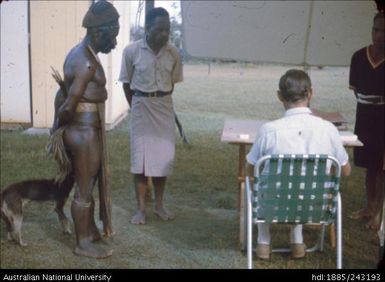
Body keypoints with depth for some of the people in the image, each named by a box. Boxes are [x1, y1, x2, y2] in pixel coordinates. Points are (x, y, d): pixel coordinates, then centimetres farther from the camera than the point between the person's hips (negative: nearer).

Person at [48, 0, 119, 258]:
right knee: (84, 188, 2)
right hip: (85, 131, -10)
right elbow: (70, 104, -21)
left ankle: (91, 231, 36)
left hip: (83, 129, 10)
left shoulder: (79, 53, 12)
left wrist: (57, 128, 13)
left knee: (89, 183, 21)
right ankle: (83, 243, 16)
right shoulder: (87, 62, -21)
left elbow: (62, 94, 14)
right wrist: (59, 127, -3)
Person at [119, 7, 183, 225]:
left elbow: (173, 83, 9)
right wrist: (137, 106, 8)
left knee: (163, 157, 7)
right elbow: (127, 83, 1)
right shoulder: (131, 51, -11)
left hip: (165, 108, 2)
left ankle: (159, 205, 22)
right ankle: (141, 208, 12)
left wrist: (160, 101, 12)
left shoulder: (173, 53, -5)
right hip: (141, 108, -2)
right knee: (140, 158, 1)